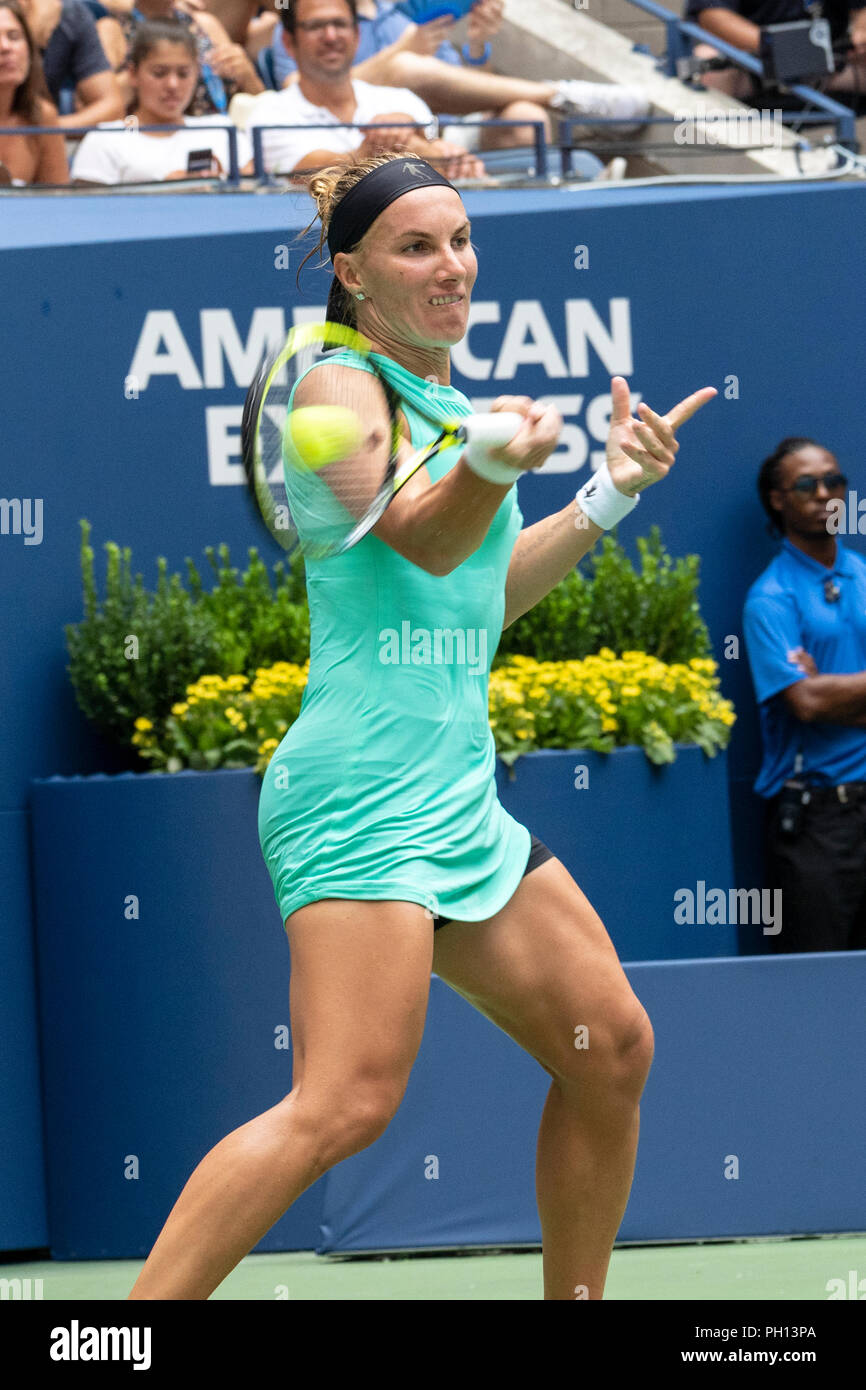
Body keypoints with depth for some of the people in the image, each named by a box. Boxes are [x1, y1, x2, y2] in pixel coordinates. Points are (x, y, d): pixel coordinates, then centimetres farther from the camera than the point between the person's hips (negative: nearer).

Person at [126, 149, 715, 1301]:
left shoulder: (447, 401, 19)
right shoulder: (338, 388, -6)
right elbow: (420, 539, -25)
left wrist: (611, 492, 24)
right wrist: (494, 467, -45)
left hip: (461, 799, 9)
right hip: (361, 792, -9)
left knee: (612, 1049, 11)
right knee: (346, 1106, -21)